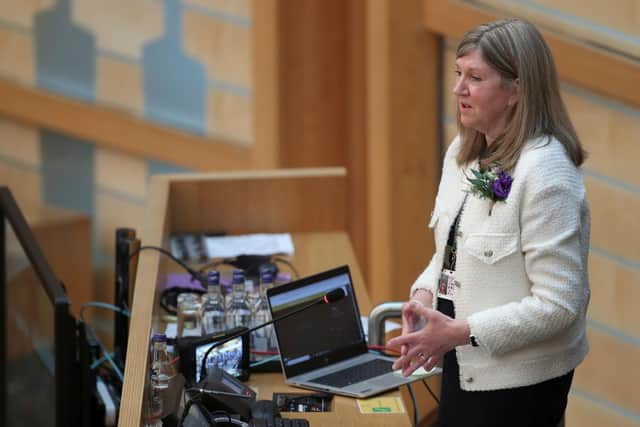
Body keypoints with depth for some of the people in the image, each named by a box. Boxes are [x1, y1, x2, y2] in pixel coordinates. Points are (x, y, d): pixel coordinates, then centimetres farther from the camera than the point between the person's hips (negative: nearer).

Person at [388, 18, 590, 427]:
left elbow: (558, 304, -23)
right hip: (463, 364, 8)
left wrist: (460, 332, -24)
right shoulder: (462, 152, 4)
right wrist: (425, 293, -4)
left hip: (519, 381, -8)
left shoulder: (545, 172, -22)